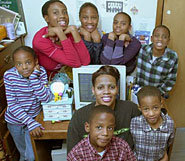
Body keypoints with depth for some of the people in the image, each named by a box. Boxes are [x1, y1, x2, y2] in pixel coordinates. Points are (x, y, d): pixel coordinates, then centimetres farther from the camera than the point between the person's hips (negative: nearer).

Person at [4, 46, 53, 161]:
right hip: (15, 120, 0)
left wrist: (34, 76, -33)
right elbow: (12, 105, -21)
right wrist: (30, 122, -30)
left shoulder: (41, 71, -18)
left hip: (35, 116, 0)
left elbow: (46, 98, -27)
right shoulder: (9, 76, -21)